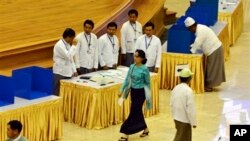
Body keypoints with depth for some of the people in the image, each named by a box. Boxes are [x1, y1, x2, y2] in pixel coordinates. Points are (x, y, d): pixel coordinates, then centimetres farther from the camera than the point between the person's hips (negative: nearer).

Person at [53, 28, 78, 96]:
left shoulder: (68, 45, 12)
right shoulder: (59, 45, -16)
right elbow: (68, 56, -24)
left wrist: (74, 70, 11)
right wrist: (73, 47, -13)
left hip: (68, 72, 8)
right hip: (60, 73, -8)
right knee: (58, 93, -4)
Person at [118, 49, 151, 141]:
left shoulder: (144, 69, -14)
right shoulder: (132, 67, 1)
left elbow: (147, 83, -5)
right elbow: (127, 80, 7)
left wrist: (147, 96, 1)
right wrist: (122, 90, 2)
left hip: (140, 92, -6)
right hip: (133, 91, 6)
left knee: (133, 112, -5)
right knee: (138, 112, 15)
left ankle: (125, 134, -2)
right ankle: (145, 129, 33)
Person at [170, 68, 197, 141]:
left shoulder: (175, 88, 1)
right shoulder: (188, 90, -21)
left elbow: (172, 104, 9)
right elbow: (190, 108, -20)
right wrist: (193, 122, -11)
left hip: (177, 118, 8)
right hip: (184, 119, -8)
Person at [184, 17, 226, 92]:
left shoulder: (201, 30, -24)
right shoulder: (199, 28, 7)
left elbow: (198, 43, -24)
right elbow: (198, 42, 17)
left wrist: (192, 51, -13)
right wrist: (192, 46, 8)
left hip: (214, 50, -10)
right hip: (213, 49, 10)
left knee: (212, 68, -1)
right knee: (211, 68, 15)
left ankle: (209, 86, 6)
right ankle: (209, 84, 23)